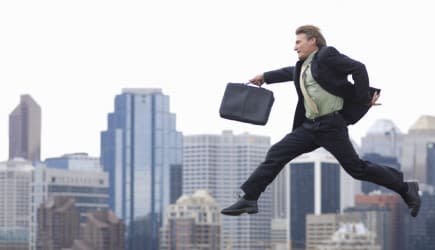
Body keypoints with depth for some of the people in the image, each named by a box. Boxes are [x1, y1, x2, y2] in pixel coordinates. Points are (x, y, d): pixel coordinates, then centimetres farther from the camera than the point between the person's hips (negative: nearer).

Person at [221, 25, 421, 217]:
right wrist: (265, 77, 50)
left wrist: (364, 99, -11)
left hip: (331, 126, -8)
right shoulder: (302, 67, 18)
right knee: (276, 155, 0)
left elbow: (358, 69, -14)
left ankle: (405, 189, 8)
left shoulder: (327, 55, -8)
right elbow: (290, 72, 41)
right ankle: (249, 199, 2)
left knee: (356, 168, -6)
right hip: (309, 127, 8)